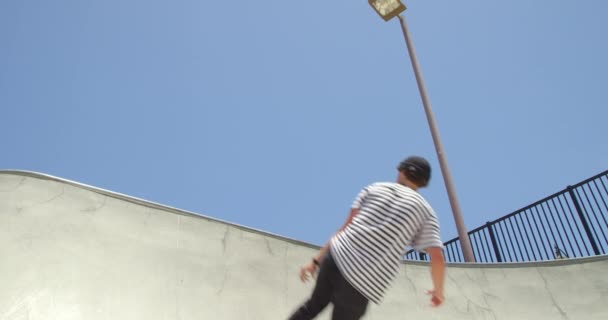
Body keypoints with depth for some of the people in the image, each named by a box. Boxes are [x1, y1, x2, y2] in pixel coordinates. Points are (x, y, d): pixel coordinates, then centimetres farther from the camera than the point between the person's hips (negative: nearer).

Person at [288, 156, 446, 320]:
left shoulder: (375, 188, 17)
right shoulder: (425, 211, 12)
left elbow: (345, 228, 14)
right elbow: (438, 259, 3)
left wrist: (316, 260, 16)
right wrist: (438, 290, 22)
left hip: (337, 256, 4)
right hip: (363, 281, -3)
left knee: (313, 306, 29)